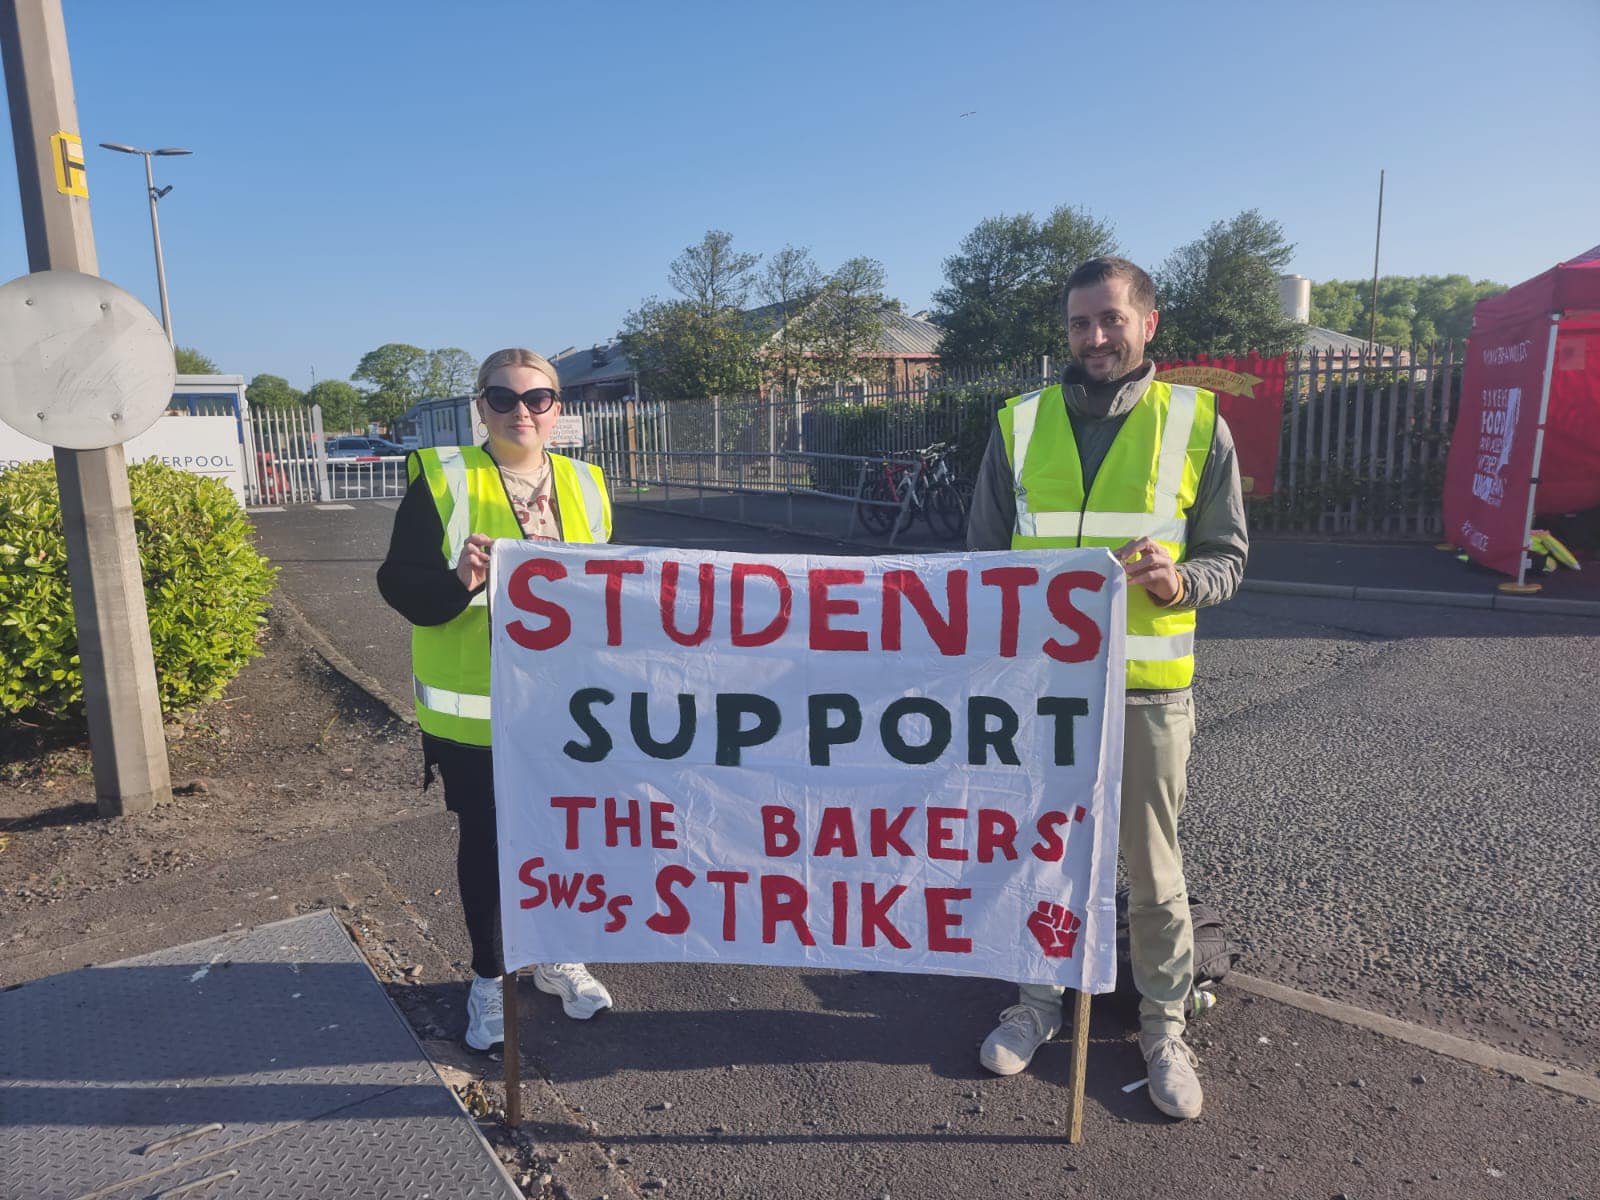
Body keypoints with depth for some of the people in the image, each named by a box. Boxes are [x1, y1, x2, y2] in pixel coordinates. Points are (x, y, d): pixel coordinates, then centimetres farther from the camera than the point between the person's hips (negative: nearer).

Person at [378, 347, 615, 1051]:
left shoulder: (582, 485, 6)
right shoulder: (443, 479, -7)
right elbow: (399, 583, -9)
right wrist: (456, 582, -30)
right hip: (475, 709, -3)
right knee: (485, 840, 12)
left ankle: (555, 960, 38)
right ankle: (488, 977, 34)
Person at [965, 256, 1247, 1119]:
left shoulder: (1196, 424, 1)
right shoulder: (1020, 423, 4)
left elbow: (1228, 557, 5)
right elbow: (982, 554, 10)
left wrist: (1180, 580, -18)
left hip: (1146, 689, -1)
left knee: (1153, 867, 10)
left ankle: (1164, 1024, 32)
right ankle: (1038, 1001, 36)